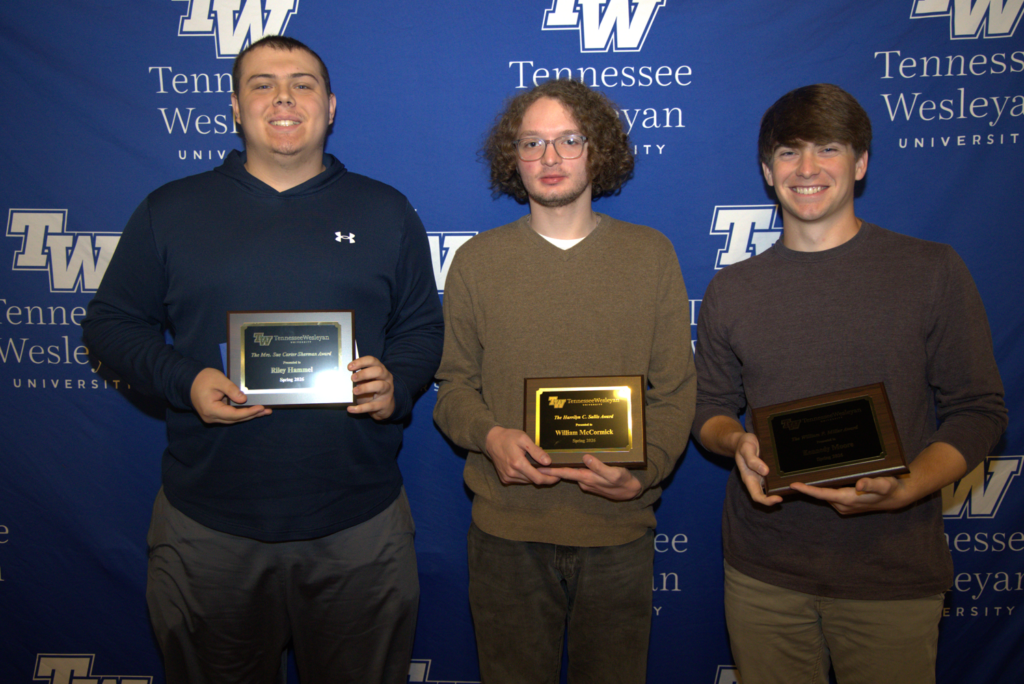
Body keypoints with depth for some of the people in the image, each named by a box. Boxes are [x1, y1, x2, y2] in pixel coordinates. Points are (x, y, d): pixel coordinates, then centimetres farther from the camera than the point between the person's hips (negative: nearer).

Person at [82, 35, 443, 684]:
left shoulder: (386, 211, 6)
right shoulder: (169, 211, 5)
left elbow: (423, 328, 9)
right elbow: (112, 321, 7)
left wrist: (396, 385, -12)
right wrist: (183, 380, -11)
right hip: (208, 525, 1)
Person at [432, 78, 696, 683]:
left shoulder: (651, 255, 3)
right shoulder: (477, 260, 3)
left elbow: (676, 390, 1)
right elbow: (455, 384, 4)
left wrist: (645, 470, -15)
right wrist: (488, 435, -16)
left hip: (619, 528, 1)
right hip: (506, 528, 0)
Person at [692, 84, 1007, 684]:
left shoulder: (933, 271, -2)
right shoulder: (732, 290, 5)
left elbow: (979, 411, -2)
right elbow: (711, 410, 11)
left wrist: (903, 490, -18)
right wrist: (738, 442, -12)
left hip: (893, 573, -1)